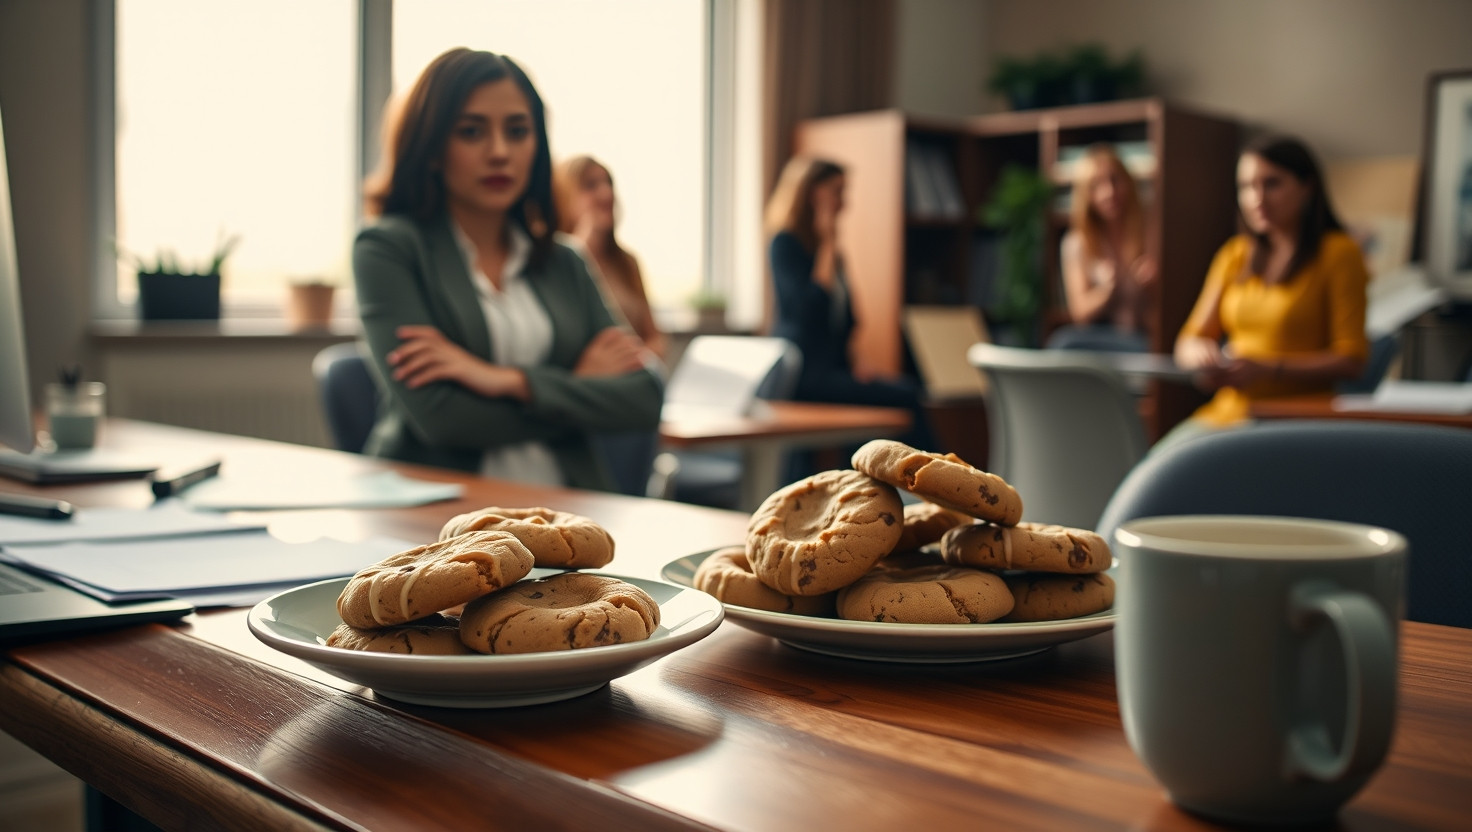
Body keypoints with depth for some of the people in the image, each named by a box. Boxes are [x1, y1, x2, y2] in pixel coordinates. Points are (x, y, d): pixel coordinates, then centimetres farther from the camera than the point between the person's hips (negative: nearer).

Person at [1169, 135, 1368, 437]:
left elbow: (1351, 360, -5)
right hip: (1227, 411, 5)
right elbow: (1188, 341, 17)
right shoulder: (1234, 254, 17)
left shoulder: (1338, 253, 1)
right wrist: (1202, 355, -7)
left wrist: (1267, 369, -16)